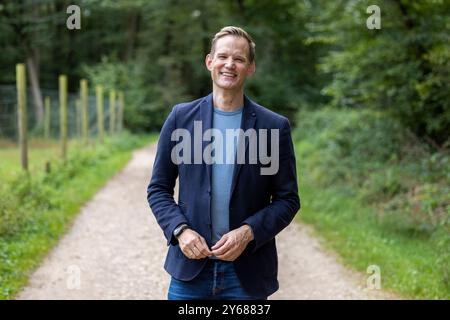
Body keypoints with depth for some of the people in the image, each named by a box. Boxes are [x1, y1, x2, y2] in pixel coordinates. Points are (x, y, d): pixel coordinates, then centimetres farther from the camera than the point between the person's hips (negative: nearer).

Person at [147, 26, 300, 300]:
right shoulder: (181, 117, 4)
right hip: (190, 265, 1)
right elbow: (158, 188, 7)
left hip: (247, 271, -1)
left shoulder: (274, 126, 0)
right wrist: (180, 230, -9)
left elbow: (288, 199, 2)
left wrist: (248, 233, -12)